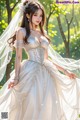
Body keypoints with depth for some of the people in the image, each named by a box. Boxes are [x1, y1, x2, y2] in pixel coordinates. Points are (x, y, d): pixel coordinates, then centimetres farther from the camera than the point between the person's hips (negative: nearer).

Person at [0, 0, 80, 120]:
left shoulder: (43, 33, 17)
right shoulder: (22, 31, 1)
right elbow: (18, 56, -3)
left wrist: (65, 71, 17)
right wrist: (16, 77, -13)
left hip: (45, 73, 6)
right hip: (30, 73, -6)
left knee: (47, 109, 0)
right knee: (30, 108, -11)